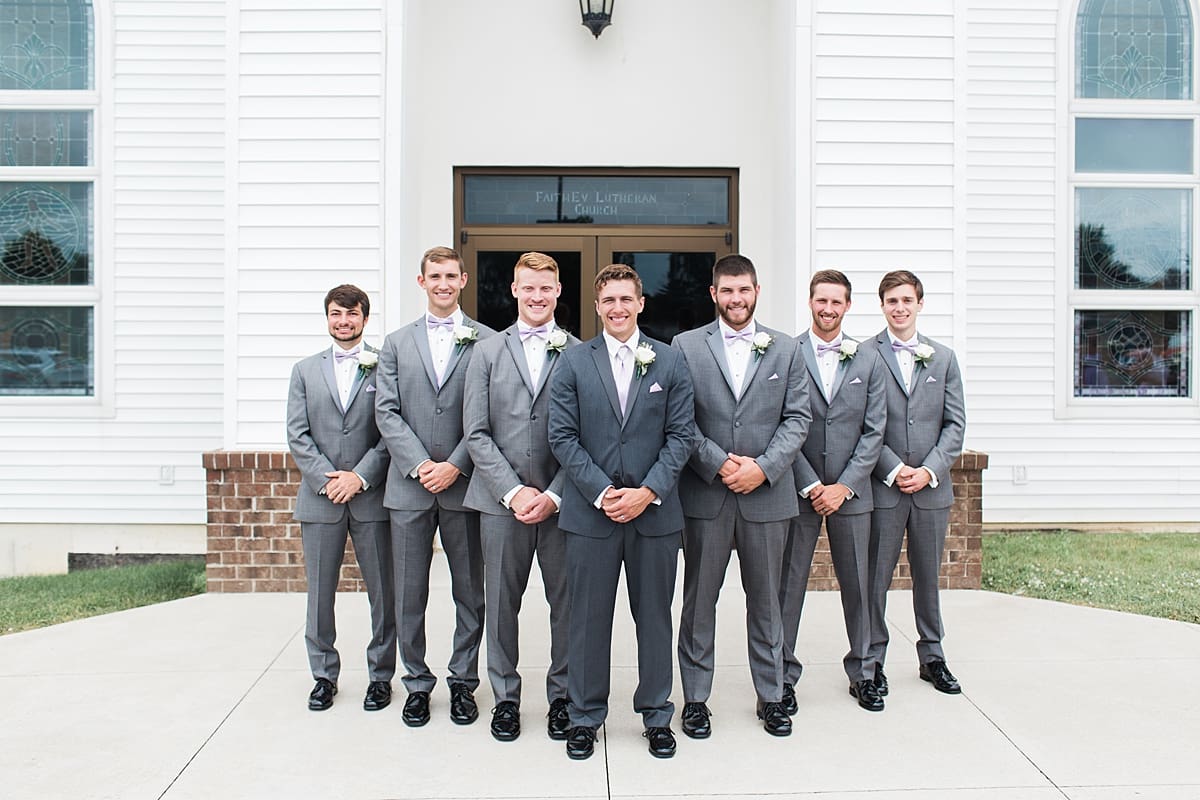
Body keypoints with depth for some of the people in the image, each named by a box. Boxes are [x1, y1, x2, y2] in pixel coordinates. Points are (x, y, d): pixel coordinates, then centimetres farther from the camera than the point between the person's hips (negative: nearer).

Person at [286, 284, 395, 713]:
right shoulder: (305, 370, 12)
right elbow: (297, 435, 4)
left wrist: (360, 477, -12)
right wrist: (326, 479, -8)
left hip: (371, 498, -2)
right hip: (319, 498, 3)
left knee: (383, 593, 5)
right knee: (319, 593, 10)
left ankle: (380, 675, 20)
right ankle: (324, 675, 25)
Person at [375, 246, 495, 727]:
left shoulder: (485, 341, 2)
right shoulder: (397, 343, 10)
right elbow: (387, 412, 2)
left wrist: (455, 466, -12)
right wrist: (419, 465, -10)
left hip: (464, 486, -2)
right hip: (409, 486, 2)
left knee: (469, 593, 8)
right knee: (409, 594, 9)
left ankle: (463, 682, 24)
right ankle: (417, 683, 24)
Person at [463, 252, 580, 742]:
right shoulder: (487, 352, 8)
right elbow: (476, 433, 1)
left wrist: (554, 495, -10)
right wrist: (514, 491, -8)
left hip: (561, 502, -1)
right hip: (501, 500, 1)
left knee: (566, 602, 6)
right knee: (502, 602, 9)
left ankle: (563, 695, 24)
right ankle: (505, 697, 26)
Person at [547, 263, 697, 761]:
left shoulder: (670, 362, 5)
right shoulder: (573, 363, 3)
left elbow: (680, 436, 0)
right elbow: (562, 437, -2)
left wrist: (647, 492, -11)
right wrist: (603, 493, -11)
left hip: (655, 512, 1)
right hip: (590, 512, 0)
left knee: (654, 618, 11)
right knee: (588, 619, 8)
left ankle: (657, 716, 28)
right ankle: (585, 717, 25)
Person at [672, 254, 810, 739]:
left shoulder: (785, 349, 8)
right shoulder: (686, 346, 2)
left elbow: (798, 418, 3)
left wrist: (762, 467, -10)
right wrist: (719, 464, -13)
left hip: (767, 495, 2)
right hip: (705, 495, -1)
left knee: (766, 602, 13)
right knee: (699, 602, 8)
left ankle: (771, 696, 29)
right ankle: (695, 699, 22)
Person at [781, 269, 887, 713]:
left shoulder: (868, 361, 6)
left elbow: (873, 431, 2)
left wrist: (843, 486, -7)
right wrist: (811, 486, -10)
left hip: (850, 492, 3)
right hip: (797, 490, -2)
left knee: (857, 584, 12)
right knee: (789, 585, 5)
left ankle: (861, 672, 29)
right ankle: (784, 673, 19)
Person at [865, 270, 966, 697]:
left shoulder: (943, 357, 9)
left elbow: (955, 423, 5)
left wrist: (930, 470, -7)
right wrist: (894, 469, -13)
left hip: (932, 487, 3)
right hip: (882, 487, -3)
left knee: (928, 577, 15)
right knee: (876, 579, 4)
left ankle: (932, 657, 29)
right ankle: (872, 661, 17)